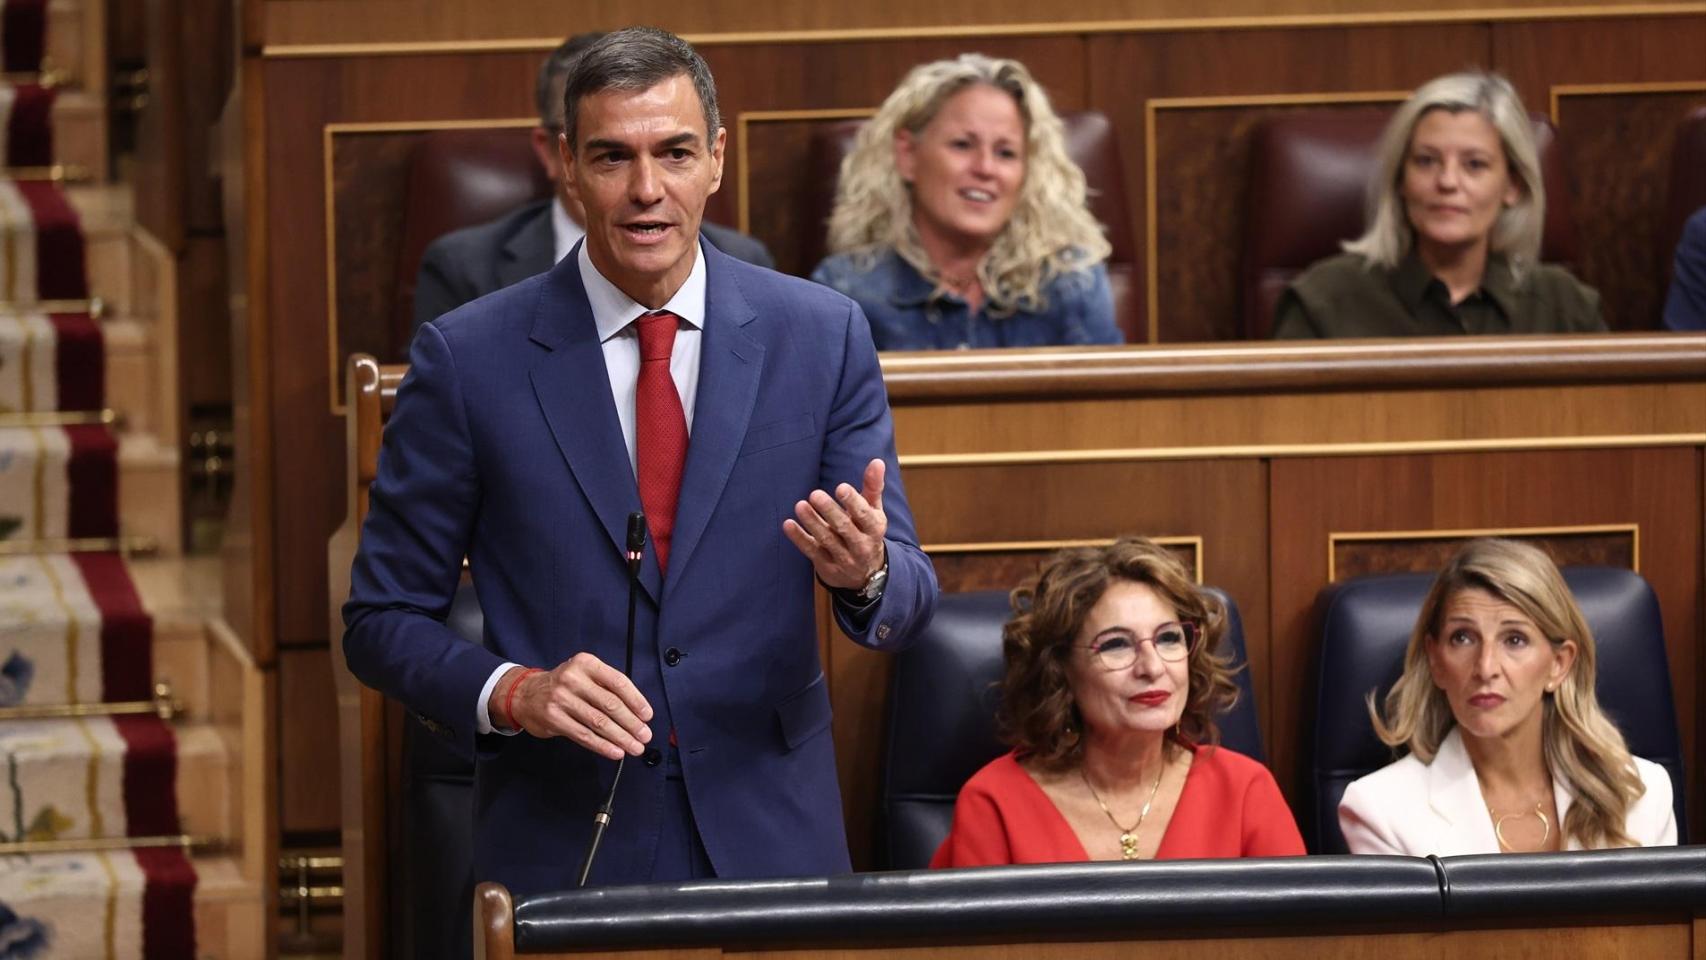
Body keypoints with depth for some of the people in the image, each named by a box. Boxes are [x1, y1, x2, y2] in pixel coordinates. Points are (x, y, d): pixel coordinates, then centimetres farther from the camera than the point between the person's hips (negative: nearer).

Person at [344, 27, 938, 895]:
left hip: (768, 835, 1)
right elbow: (382, 620, 0)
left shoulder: (822, 336, 0)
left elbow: (906, 600, 1)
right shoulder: (469, 359, -5)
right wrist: (513, 693, -18)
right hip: (562, 848, -1)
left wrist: (866, 572, -23)